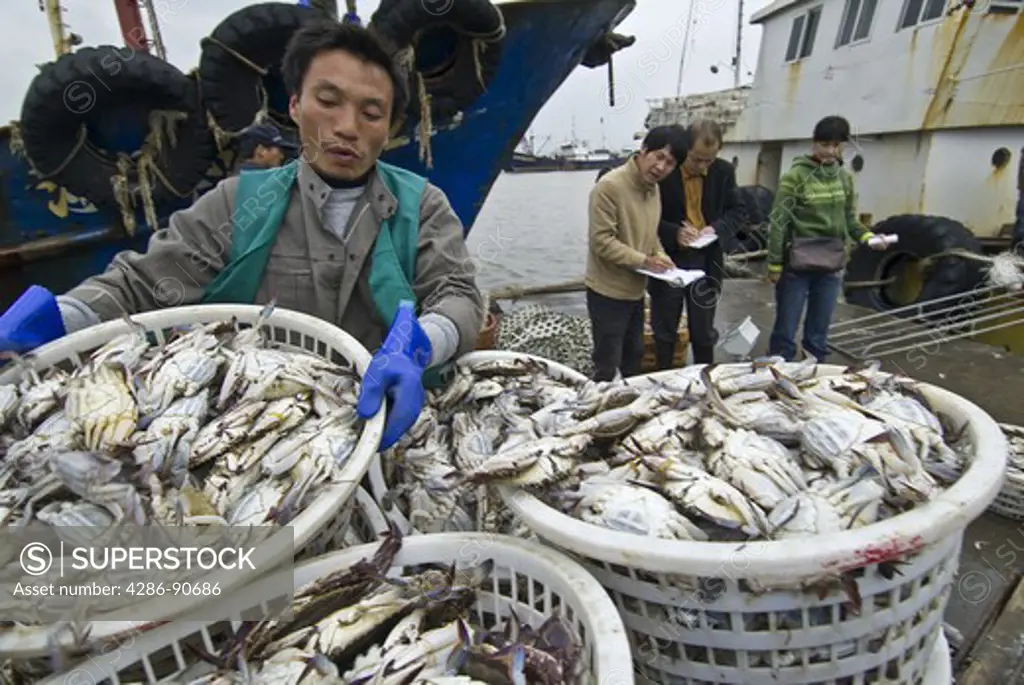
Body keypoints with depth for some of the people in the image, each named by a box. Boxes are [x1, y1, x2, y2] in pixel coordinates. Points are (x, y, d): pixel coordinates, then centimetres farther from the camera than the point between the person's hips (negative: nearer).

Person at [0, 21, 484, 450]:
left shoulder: (423, 206, 3)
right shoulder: (239, 203, 5)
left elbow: (458, 298, -7)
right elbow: (137, 284, 4)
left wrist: (411, 352, -30)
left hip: (386, 418, 1)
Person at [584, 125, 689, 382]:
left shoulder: (652, 186, 6)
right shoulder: (609, 186, -21)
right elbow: (602, 241, -24)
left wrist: (659, 254, -2)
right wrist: (644, 261, -22)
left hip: (635, 289, 9)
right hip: (608, 291, -9)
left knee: (634, 355, 24)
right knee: (607, 365, 2)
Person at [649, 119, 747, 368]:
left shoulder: (724, 171, -1)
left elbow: (738, 212, 6)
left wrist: (717, 228, -15)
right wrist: (674, 233, -25)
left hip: (706, 262, 2)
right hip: (669, 260, -2)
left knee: (704, 331, 14)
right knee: (664, 330, 12)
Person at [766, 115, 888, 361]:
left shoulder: (845, 178, 9)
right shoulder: (795, 176, -7)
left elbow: (849, 219, 15)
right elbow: (778, 222, -9)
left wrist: (867, 237, -5)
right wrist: (774, 263, -11)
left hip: (831, 266, 5)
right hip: (796, 264, -5)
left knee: (819, 332, 12)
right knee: (786, 330, 3)